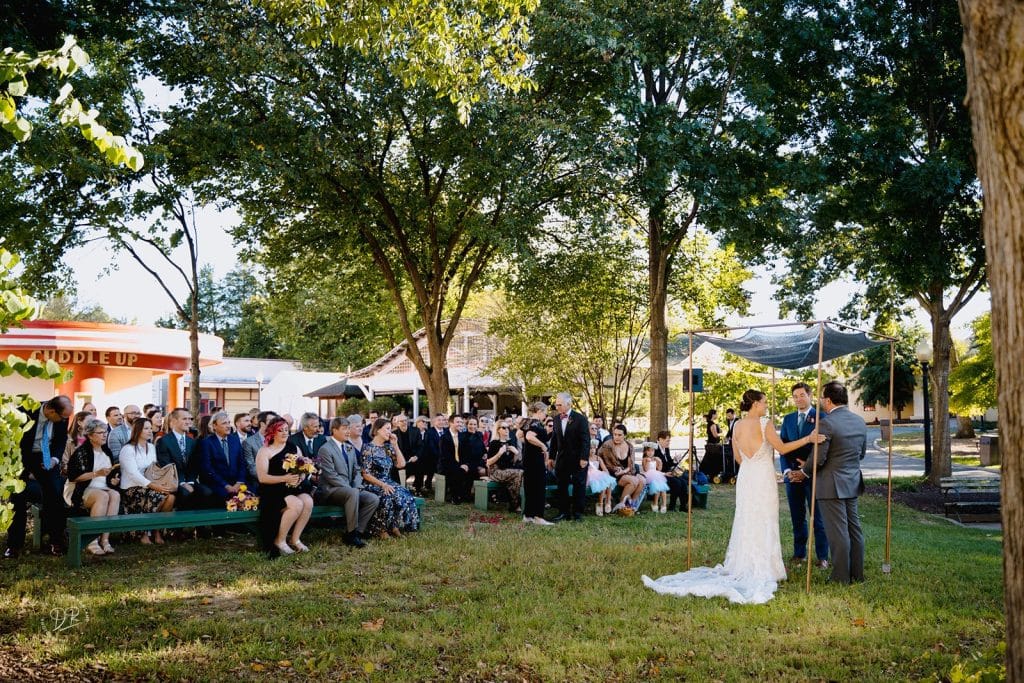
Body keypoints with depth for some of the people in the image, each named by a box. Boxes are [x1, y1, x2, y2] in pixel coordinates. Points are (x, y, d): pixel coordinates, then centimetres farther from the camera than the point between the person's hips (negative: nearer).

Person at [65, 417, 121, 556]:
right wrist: (96, 473, -18)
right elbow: (73, 476, -13)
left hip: (103, 488, 6)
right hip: (83, 490, -6)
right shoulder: (81, 452, -5)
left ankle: (105, 539, -34)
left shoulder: (106, 452, 17)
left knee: (115, 495, -29)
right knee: (103, 496, -36)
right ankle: (92, 541, -34)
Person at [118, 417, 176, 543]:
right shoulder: (128, 449, -8)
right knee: (160, 498, -28)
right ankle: (145, 533, -5)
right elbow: (133, 474, -19)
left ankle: (156, 530, -6)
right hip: (131, 489, -6)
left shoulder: (151, 448, 15)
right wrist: (153, 485, -31)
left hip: (149, 486, 6)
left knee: (171, 497, -23)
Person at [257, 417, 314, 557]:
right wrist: (285, 478, -21)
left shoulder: (294, 448, 16)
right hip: (273, 490, -5)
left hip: (294, 488, 5)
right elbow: (262, 477, -10)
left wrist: (300, 477, -12)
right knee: (297, 504, -31)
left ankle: (295, 539, -11)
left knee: (308, 501, -27)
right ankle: (279, 541, -13)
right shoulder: (264, 451, 1)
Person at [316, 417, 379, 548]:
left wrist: (357, 487, -4)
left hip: (349, 490, 8)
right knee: (352, 493, -36)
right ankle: (351, 534, -27)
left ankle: (357, 531, -10)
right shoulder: (325, 449, -8)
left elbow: (357, 471, 17)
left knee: (374, 499, -13)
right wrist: (352, 489, -19)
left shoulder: (350, 448, 18)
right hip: (330, 491, -8)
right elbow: (331, 476, -16)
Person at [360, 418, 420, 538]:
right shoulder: (368, 448, -6)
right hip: (372, 484, -6)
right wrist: (382, 484, -22)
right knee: (388, 497, -35)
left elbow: (401, 464, 5)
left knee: (405, 495, -23)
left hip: (387, 482, 6)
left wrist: (395, 445, 1)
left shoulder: (388, 447, 13)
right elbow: (365, 474, -11)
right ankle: (381, 528, -16)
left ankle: (394, 526, -11)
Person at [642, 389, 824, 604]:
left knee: (745, 523, 12)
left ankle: (742, 566, 16)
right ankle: (763, 569, 4)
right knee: (764, 524, 1)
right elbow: (782, 448, -9)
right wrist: (808, 439, -5)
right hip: (763, 479, -5)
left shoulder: (738, 425, 6)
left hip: (745, 477, 6)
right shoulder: (763, 423, -12)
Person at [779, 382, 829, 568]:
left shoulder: (821, 417, -2)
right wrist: (786, 470, -4)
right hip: (792, 474, 4)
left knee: (818, 517, 0)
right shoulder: (788, 419, 13)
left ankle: (822, 556, 8)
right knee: (797, 517, 10)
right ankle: (799, 553, 19)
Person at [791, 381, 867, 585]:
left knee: (838, 532, -1)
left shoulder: (826, 423, -19)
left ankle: (841, 577, 6)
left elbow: (818, 458, -17)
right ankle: (857, 573, 22)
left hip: (832, 484, -8)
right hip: (853, 482, 8)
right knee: (854, 528, 14)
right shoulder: (860, 422, 6)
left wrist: (804, 472, 1)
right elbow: (862, 453, 16)